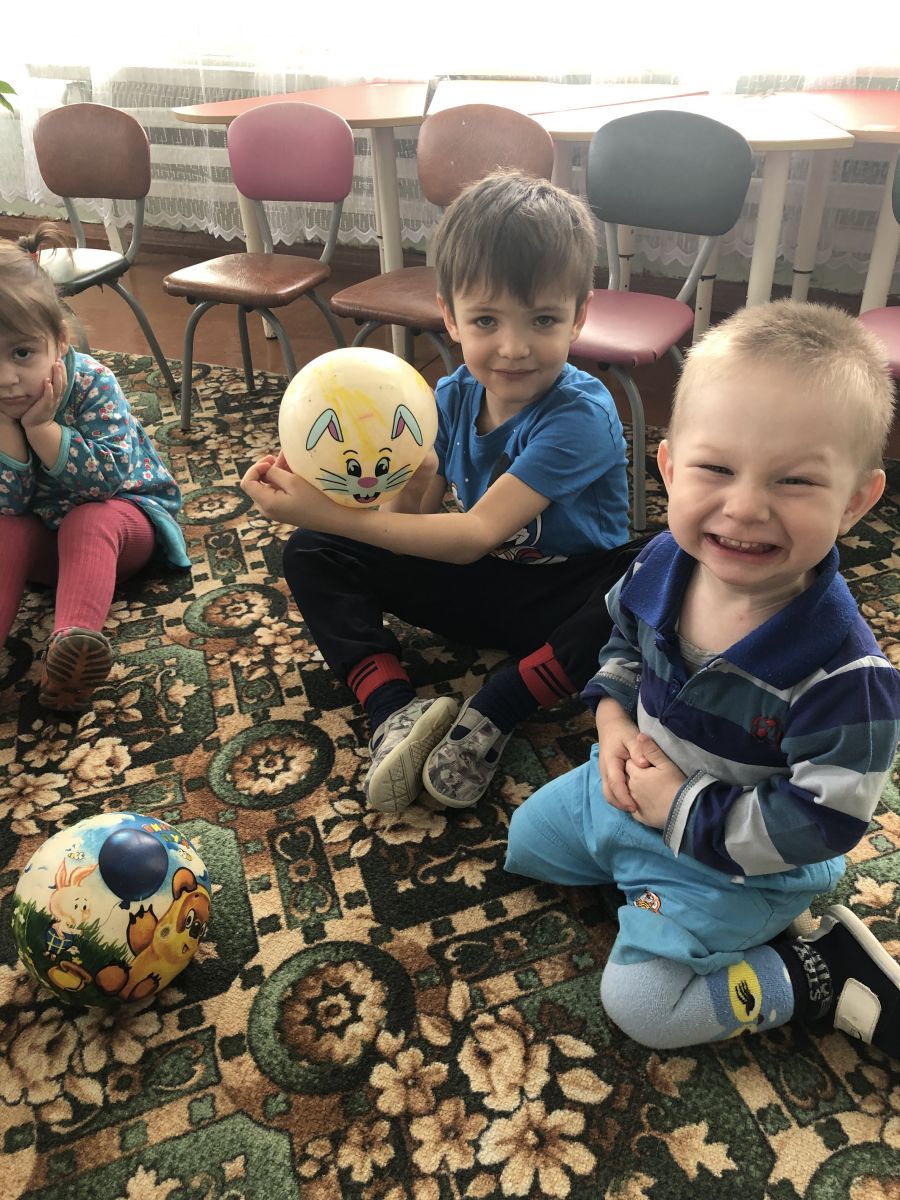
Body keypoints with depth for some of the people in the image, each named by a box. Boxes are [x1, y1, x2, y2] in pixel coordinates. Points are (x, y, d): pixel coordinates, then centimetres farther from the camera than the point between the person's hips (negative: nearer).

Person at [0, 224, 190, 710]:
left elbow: (110, 479, -30)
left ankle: (70, 642, -53)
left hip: (120, 513, -3)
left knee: (87, 522, -34)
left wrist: (41, 427, -34)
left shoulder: (93, 384, -21)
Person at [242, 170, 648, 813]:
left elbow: (474, 535, -30)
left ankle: (492, 713, -26)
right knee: (312, 554, -4)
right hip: (474, 584, 6)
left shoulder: (581, 414, -25)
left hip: (563, 595, -5)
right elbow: (419, 516, -3)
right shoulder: (454, 396, -5)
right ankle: (395, 710, -24)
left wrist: (328, 512, -32)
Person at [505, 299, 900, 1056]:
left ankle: (822, 976, 10)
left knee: (642, 1001, -5)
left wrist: (681, 810, -24)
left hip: (733, 860, -6)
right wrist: (613, 715, -12)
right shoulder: (662, 566, -18)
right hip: (636, 782, 6)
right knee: (527, 842, 21)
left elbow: (820, 822, -27)